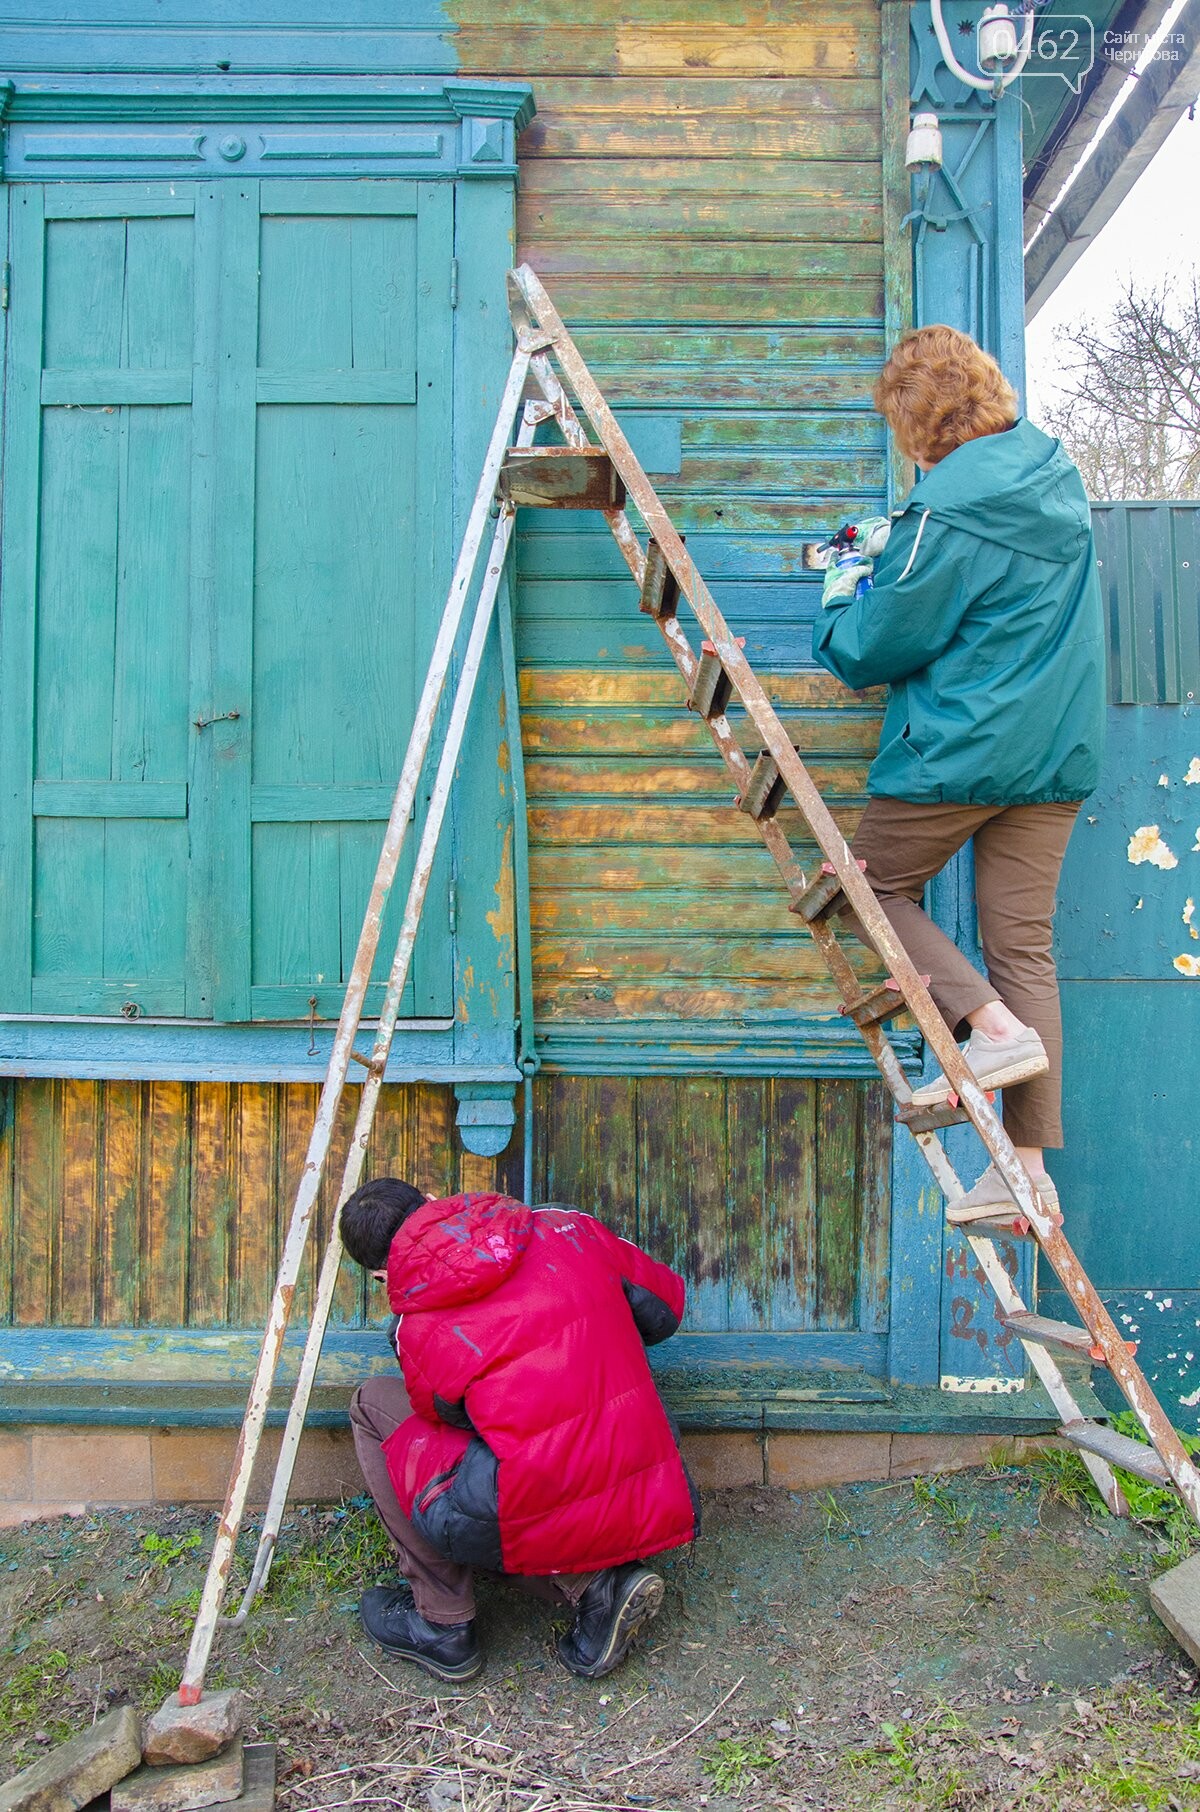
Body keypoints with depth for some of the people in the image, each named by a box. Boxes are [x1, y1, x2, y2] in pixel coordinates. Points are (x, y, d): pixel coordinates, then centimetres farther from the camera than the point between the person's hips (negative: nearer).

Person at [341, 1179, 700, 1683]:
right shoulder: (565, 1229, 3)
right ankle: (598, 1584, 12)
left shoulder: (417, 1332, -4)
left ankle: (442, 1624, 18)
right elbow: (664, 1307, 15)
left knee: (374, 1405, 15)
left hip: (538, 1525, -5)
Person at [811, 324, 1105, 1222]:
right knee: (1024, 945, 8)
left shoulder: (948, 509, -16)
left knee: (875, 886, 14)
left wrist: (842, 603, 11)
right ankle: (1029, 1167, 11)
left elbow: (878, 647, -9)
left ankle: (993, 1025, -4)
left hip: (959, 750, -8)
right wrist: (898, 547, 22)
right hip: (1059, 751, 8)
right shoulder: (1056, 474, 10)